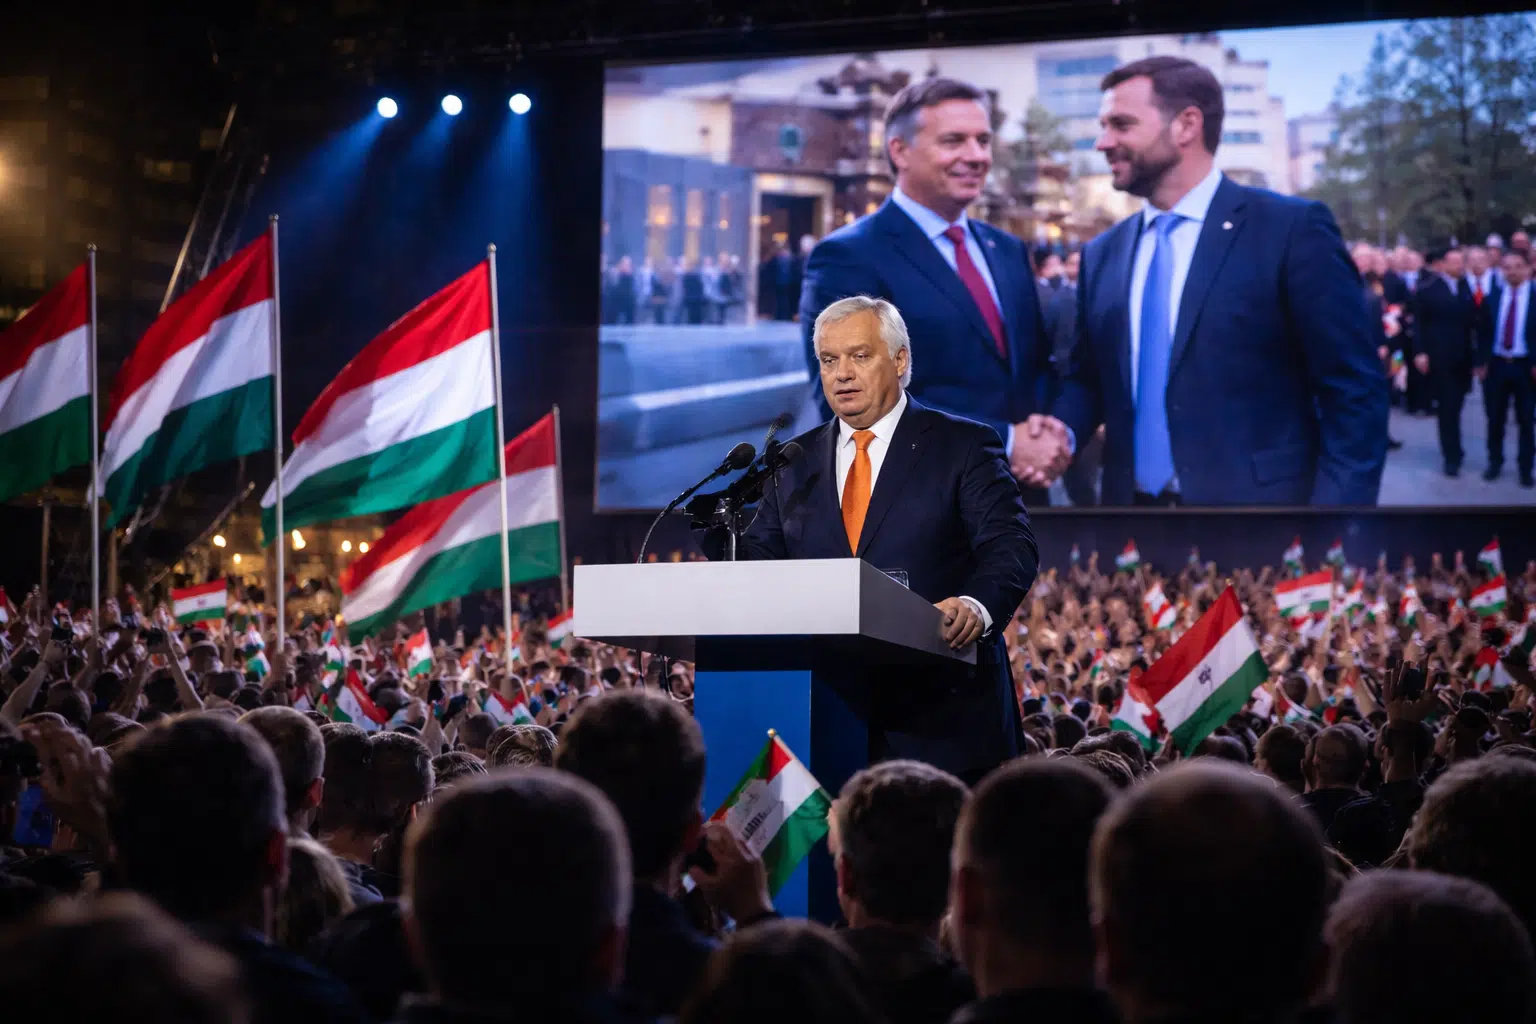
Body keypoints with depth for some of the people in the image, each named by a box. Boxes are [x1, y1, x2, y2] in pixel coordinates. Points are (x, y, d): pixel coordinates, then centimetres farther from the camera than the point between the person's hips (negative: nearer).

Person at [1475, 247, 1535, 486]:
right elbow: (1483, 331, 6)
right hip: (1496, 364, 3)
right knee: (1495, 417, 10)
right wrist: (1481, 362, 0)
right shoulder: (1493, 296, 4)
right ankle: (1495, 462, 24)